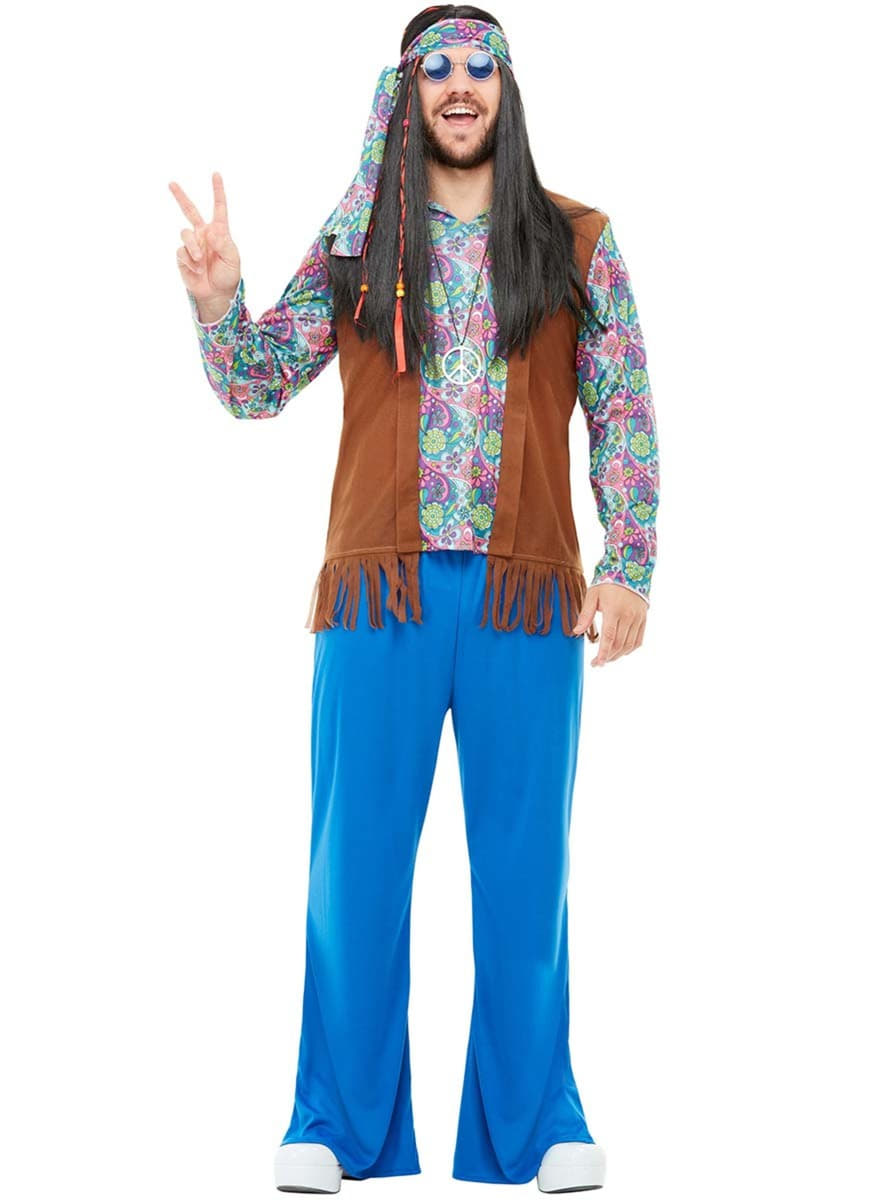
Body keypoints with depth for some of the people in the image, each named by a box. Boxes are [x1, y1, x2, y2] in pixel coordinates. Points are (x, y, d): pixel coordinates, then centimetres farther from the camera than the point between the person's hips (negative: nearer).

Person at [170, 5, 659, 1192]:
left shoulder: (575, 242, 8)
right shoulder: (357, 244, 10)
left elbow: (624, 412, 6)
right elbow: (256, 385, 8)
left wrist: (630, 564, -2)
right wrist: (218, 301, -11)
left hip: (527, 592, 0)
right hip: (382, 589, 1)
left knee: (525, 862, 5)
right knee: (356, 860, 3)